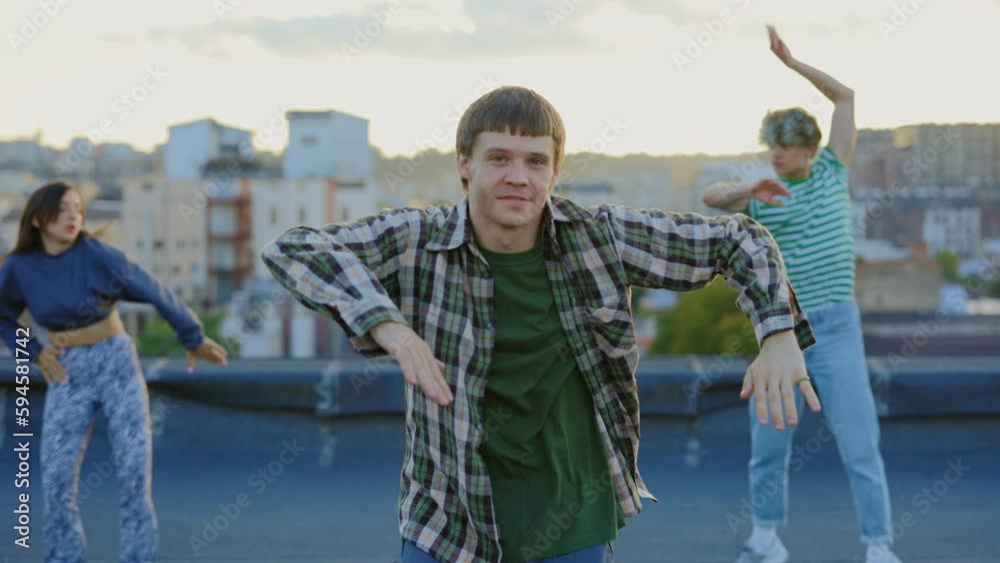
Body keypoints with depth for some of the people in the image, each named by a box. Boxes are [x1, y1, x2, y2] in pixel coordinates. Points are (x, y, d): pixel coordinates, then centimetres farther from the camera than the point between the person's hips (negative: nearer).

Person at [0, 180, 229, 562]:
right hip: (68, 376, 2)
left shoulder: (95, 254, -14)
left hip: (117, 364, -2)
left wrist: (193, 338, 0)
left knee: (135, 472, -7)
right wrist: (34, 353, 0)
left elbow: (153, 291, -6)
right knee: (57, 480, -6)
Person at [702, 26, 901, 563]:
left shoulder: (832, 173, 5)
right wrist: (749, 190, -33)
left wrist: (791, 61, -3)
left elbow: (845, 96, 2)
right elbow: (710, 195, -14)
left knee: (858, 441, -4)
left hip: (835, 327, -2)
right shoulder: (762, 194, 4)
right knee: (768, 442, 8)